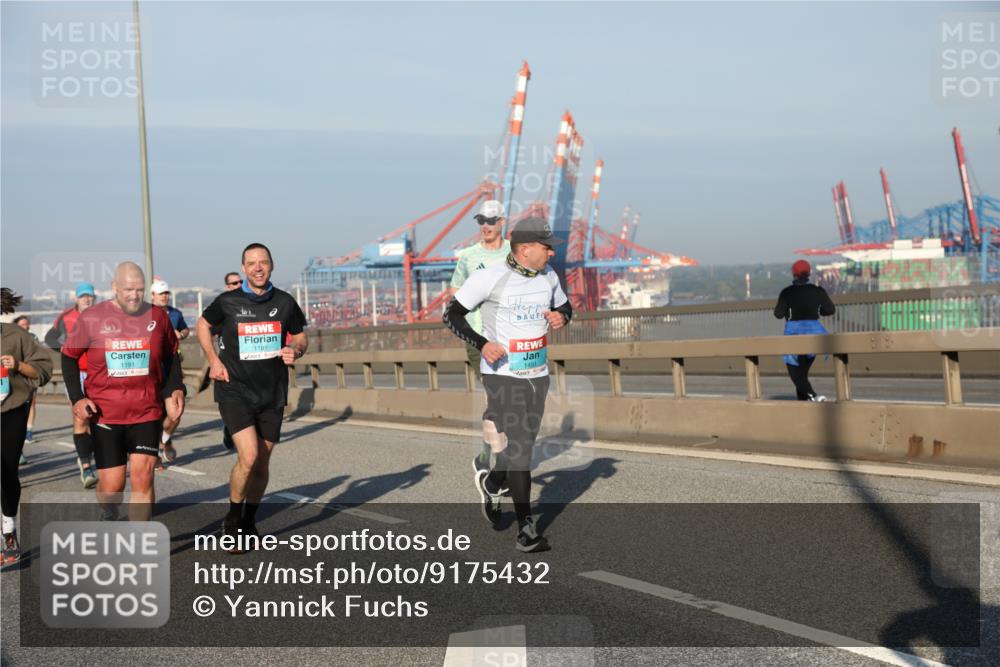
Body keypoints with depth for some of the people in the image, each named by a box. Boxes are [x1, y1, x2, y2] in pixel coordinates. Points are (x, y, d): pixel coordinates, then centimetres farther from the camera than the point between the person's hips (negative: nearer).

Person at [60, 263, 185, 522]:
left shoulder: (157, 316, 1)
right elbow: (69, 356, 8)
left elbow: (171, 356, 15)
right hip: (105, 414, 0)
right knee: (112, 485, 3)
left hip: (147, 413, 1)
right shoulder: (92, 318, -3)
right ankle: (109, 515, 38)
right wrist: (77, 398, -2)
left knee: (143, 476, -10)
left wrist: (175, 389, 2)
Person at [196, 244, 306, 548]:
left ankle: (249, 523, 31)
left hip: (272, 394, 3)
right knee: (249, 456, -19)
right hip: (235, 390, -3)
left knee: (262, 463, 10)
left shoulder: (285, 302, 2)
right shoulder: (227, 302, -4)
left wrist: (295, 350, -8)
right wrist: (214, 360, 3)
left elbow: (300, 336, 15)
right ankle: (232, 519, 5)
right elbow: (203, 324, 14)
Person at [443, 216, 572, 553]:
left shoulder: (548, 276, 5)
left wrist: (561, 317, -3)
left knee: (524, 445, 14)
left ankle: (491, 482, 43)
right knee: (516, 449, -10)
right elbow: (452, 314, -7)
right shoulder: (490, 278, -13)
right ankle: (526, 528, -5)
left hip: (537, 374, 6)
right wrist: (482, 344, -21)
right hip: (503, 375, -6)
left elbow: (564, 306, 22)